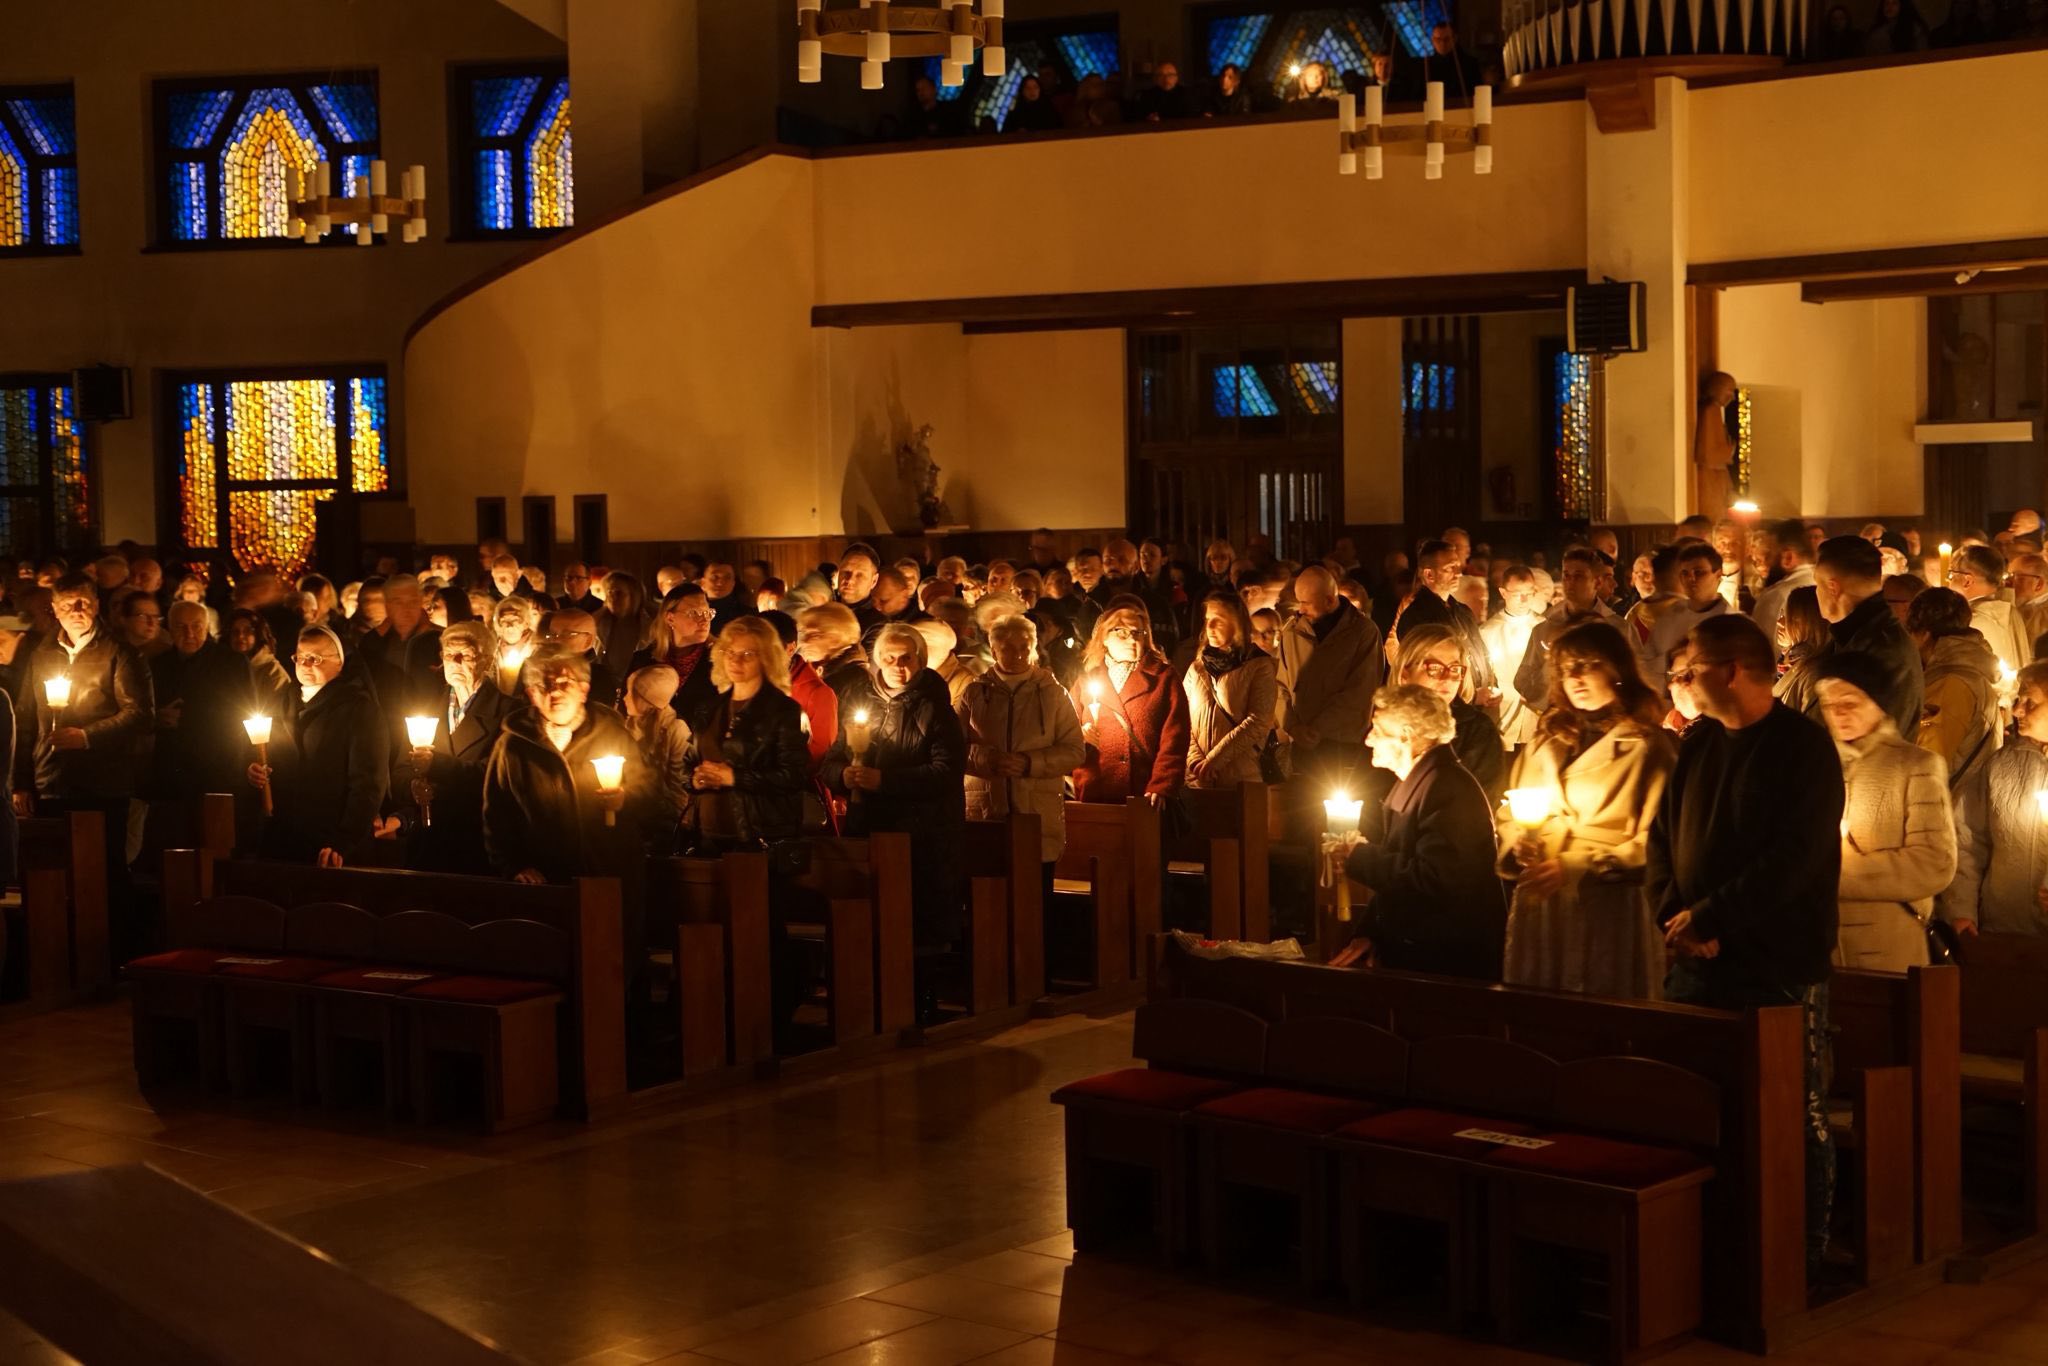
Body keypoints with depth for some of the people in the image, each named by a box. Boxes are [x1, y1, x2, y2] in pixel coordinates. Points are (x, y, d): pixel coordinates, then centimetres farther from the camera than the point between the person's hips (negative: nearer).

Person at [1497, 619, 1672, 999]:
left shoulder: (1645, 747, 1)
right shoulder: (1546, 743, 19)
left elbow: (1652, 842, -8)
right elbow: (1509, 822, 20)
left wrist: (1574, 866, -15)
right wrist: (1519, 847, -3)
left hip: (1609, 910, -5)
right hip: (1538, 907, 5)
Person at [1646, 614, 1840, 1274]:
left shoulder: (1803, 747, -9)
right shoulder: (1698, 742, 12)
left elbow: (1792, 860, -18)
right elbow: (1663, 834, 12)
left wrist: (1707, 918, -17)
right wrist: (1673, 916, -5)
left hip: (1778, 969, -7)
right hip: (1695, 961, 7)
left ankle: (1807, 1251, 11)